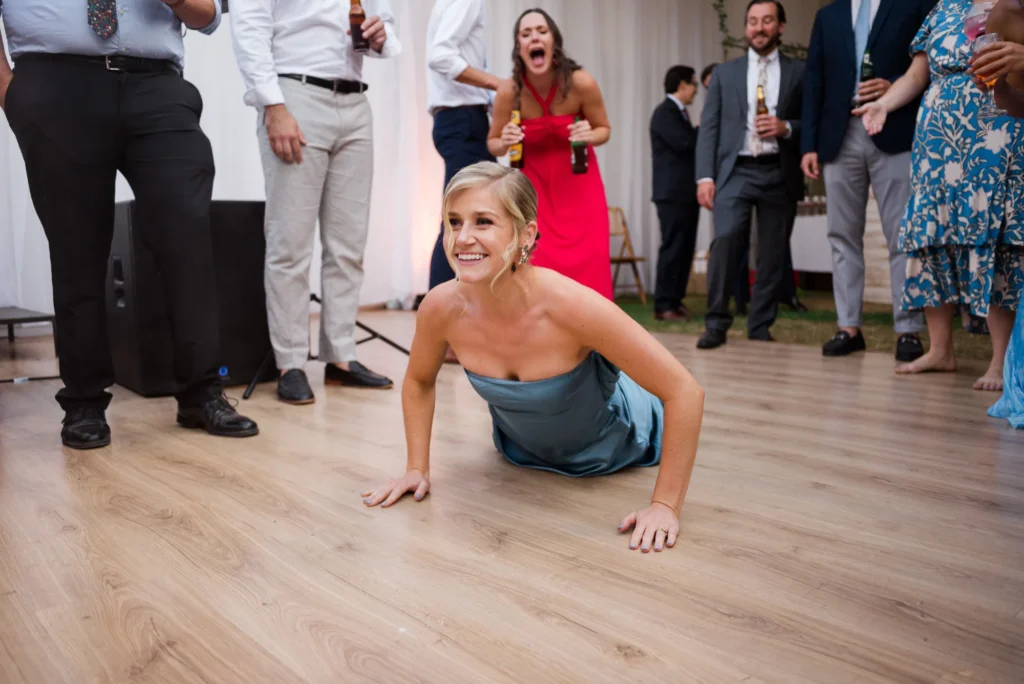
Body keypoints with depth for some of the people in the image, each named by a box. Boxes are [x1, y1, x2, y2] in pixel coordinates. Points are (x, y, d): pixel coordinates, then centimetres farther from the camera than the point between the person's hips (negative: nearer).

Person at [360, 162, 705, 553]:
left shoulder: (571, 306, -43)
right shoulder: (441, 308, -30)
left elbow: (685, 392, -35)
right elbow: (418, 382, -6)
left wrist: (665, 505, -33)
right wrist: (417, 468, -9)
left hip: (614, 444, -3)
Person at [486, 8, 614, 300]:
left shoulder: (581, 83, -19)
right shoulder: (508, 91, -17)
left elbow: (604, 129, -1)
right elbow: (492, 143, -1)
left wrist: (590, 135, -24)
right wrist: (504, 143, -24)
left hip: (578, 180, 0)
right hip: (534, 182, 0)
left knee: (589, 259, -9)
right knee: (537, 260, -10)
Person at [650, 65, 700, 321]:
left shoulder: (679, 113, 21)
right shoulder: (664, 112, -9)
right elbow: (685, 143, -19)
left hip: (687, 193, 9)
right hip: (673, 193, -9)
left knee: (685, 249, 7)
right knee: (673, 248, -9)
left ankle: (676, 300, 12)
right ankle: (663, 305, -6)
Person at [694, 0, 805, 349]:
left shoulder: (799, 72, 11)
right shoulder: (725, 72, 13)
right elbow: (709, 128, 6)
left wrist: (786, 128, -11)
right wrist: (705, 176, -5)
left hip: (780, 174, 1)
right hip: (735, 170, 0)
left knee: (772, 255, 2)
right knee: (725, 239, -19)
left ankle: (760, 328, 13)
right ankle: (716, 323, -10)